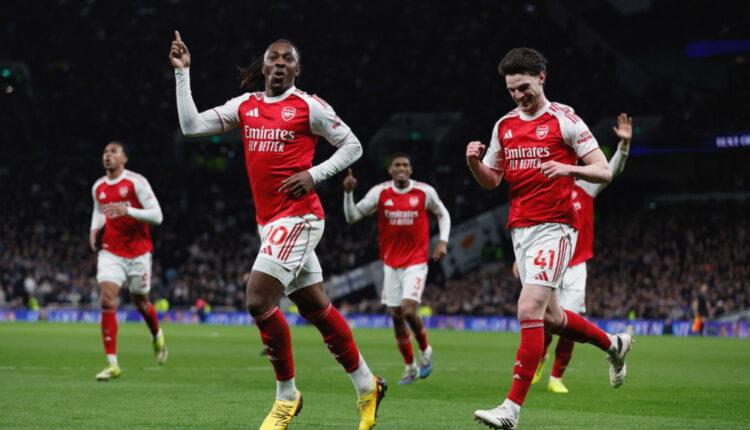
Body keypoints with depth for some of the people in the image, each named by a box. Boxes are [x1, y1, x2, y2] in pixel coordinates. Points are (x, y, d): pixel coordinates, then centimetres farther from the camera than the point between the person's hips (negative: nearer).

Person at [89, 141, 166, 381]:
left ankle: (157, 336, 47)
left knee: (140, 303, 11)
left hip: (138, 252, -3)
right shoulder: (98, 187, 7)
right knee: (107, 300, -16)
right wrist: (95, 229, 6)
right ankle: (112, 363, -16)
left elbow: (157, 215, -12)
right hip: (110, 252, 3)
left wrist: (128, 211, -26)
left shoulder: (136, 182, -9)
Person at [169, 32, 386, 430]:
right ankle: (366, 385, 26)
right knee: (317, 308, 12)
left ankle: (287, 395, -1)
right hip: (268, 221, 6)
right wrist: (182, 72, 2)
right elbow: (192, 125, 6)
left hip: (297, 216, -6)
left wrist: (313, 175, -12)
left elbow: (352, 146, 2)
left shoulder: (308, 106, -4)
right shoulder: (245, 105, 11)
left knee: (258, 300, -17)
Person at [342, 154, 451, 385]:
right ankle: (410, 367, 21)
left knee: (409, 310, -18)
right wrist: (348, 193, -19)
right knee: (396, 316, 5)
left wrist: (443, 241, -1)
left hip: (416, 262, -3)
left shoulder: (425, 192, -6)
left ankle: (425, 350, 11)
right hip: (391, 263, 3)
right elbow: (352, 216, -4)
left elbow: (443, 214, 12)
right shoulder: (380, 193, -4)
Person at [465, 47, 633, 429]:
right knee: (550, 317, 14)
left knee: (529, 309, -18)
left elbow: (604, 172, -6)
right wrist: (474, 161, -3)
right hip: (519, 230, 7)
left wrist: (568, 168, -24)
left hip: (554, 228, -7)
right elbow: (490, 181, 18)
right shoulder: (504, 126, 12)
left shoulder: (564, 119, -5)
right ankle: (614, 345, 41)